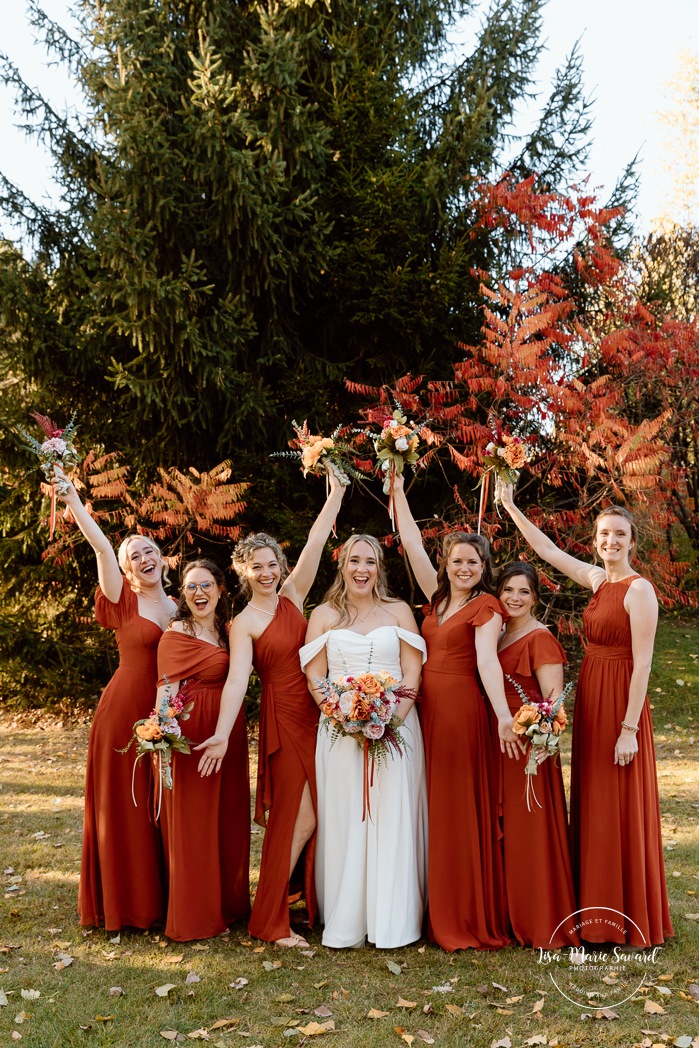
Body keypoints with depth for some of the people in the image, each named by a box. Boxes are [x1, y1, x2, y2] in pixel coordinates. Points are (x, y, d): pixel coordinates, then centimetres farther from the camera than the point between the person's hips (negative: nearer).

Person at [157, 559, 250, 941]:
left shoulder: (230, 630, 12)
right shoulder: (176, 635, -7)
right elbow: (167, 691, -15)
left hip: (229, 733, 7)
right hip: (191, 733, -7)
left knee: (229, 816, 14)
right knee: (192, 820, 1)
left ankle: (230, 902, 29)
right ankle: (194, 914, 13)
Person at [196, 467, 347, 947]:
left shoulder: (293, 594, 8)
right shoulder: (244, 623, -5)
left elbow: (315, 543, 1)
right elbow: (238, 677, -17)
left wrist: (335, 495, -5)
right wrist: (222, 733, -28)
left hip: (320, 713, 5)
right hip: (284, 718, -5)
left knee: (317, 815, 12)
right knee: (300, 817, -5)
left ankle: (317, 903, 28)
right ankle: (270, 921, 5)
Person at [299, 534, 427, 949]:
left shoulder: (399, 612, 9)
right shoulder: (324, 615, 10)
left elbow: (412, 673, 3)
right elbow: (315, 678, 4)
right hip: (339, 729, 0)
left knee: (392, 820, -2)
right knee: (343, 819, 0)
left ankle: (392, 922, 6)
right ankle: (345, 922, 9)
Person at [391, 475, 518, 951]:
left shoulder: (485, 606, -6)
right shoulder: (439, 598, 11)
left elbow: (487, 662, -19)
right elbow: (412, 542, 15)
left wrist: (504, 715, -32)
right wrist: (398, 491, 17)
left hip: (462, 710, -7)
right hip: (426, 708, 7)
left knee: (461, 812, -2)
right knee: (434, 809, 10)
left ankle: (472, 920, 7)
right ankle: (442, 914, 19)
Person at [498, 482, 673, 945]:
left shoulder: (639, 589, -13)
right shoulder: (597, 580, 8)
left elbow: (642, 664, -18)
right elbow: (549, 549, 19)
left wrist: (629, 727, -20)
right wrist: (510, 507, 20)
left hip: (621, 701, -8)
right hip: (590, 698, 8)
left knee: (622, 811, 0)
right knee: (592, 808, 13)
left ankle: (632, 921, 13)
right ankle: (600, 912, 25)